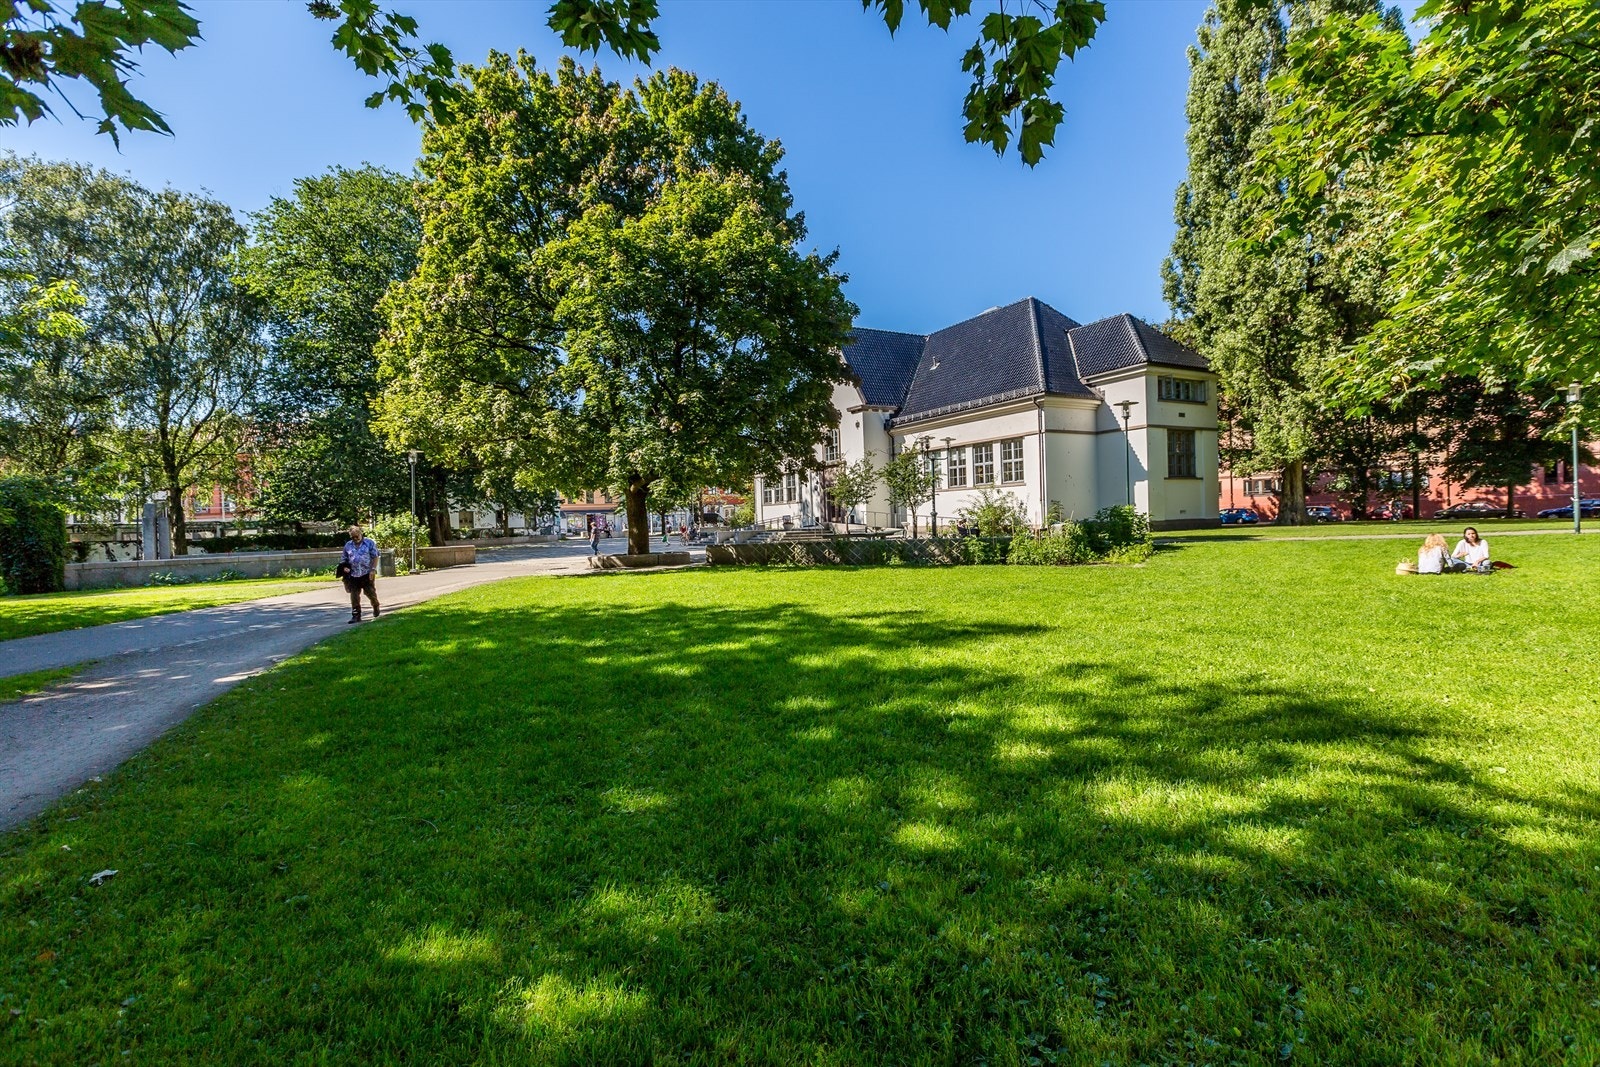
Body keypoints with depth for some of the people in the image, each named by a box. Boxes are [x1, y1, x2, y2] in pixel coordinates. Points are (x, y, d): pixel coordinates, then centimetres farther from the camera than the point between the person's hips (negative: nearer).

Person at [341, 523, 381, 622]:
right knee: (354, 596, 2)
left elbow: (375, 557, -1)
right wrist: (345, 567, 0)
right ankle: (356, 616, 8)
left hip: (367, 574, -3)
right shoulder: (348, 545, 12)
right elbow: (345, 559, 20)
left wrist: (373, 569, -11)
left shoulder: (369, 542, 1)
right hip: (353, 575, 3)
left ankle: (375, 606, 29)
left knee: (370, 592, -1)